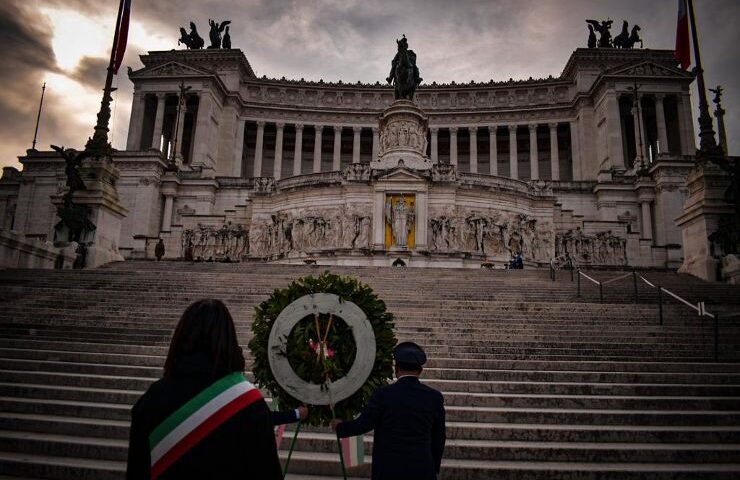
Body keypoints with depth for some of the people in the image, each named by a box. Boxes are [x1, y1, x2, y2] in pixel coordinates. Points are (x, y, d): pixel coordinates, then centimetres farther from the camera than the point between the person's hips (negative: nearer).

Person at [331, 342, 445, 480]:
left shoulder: (383, 395, -11)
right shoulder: (434, 397, -2)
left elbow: (361, 425, -4)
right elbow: (438, 438, 6)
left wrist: (339, 427, 16)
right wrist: (434, 468, 20)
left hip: (389, 469, -2)